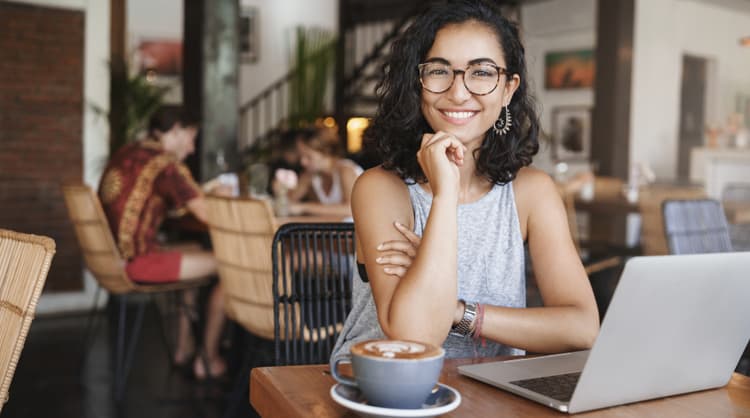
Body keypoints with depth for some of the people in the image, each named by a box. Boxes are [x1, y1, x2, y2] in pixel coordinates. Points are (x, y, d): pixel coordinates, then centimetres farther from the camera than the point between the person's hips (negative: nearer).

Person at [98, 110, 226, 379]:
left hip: (111, 257, 10)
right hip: (136, 263, -10)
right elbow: (207, 213, -19)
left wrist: (206, 192, 23)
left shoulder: (124, 154, 14)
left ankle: (183, 347, 31)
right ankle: (209, 359, 10)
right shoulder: (165, 163, -13)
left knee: (193, 254, 29)